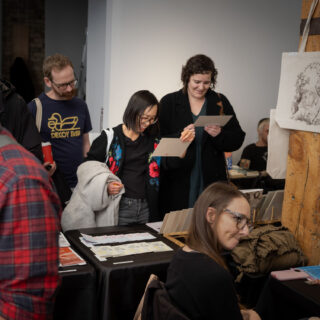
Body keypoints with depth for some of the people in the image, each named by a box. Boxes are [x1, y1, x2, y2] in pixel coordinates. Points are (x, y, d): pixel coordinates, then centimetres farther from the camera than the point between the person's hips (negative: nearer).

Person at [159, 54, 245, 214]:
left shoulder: (220, 102, 9)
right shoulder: (169, 102, 4)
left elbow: (237, 139, 7)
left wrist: (219, 134, -12)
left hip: (212, 179, 1)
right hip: (177, 181, -1)